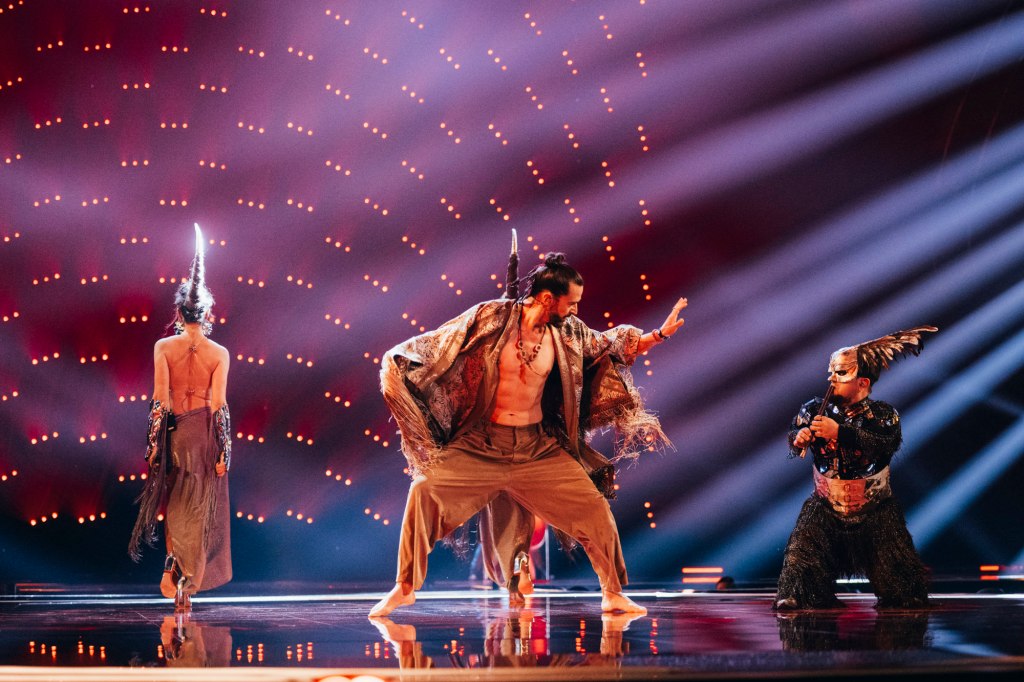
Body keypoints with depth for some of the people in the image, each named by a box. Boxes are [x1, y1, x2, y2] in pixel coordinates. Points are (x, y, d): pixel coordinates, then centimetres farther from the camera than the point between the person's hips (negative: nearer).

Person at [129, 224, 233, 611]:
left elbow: (159, 399, -6)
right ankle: (186, 585, 6)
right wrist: (223, 451, -2)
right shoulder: (219, 354, -4)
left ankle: (171, 571, 6)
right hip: (206, 432, -1)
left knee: (175, 505, 18)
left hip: (173, 431, 1)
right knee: (199, 510, 7)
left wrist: (154, 442, -1)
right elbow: (218, 404, -7)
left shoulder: (163, 347, -3)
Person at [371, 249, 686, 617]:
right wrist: (396, 362, -10)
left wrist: (661, 334, 12)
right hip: (482, 444, -3)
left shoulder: (567, 331, 0)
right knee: (425, 491, -16)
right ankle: (404, 588, 1)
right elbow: (431, 346, -2)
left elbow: (614, 348, 17)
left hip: (540, 447, 3)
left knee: (593, 507, -3)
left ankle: (613, 594, 17)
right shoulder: (490, 317, -11)